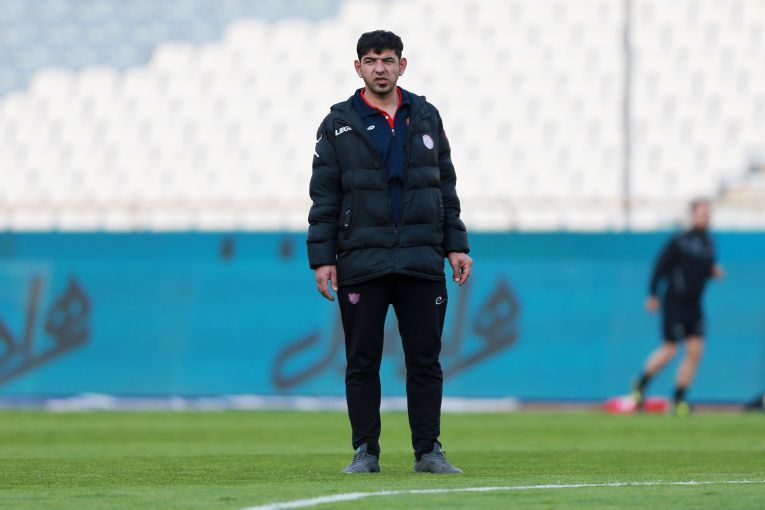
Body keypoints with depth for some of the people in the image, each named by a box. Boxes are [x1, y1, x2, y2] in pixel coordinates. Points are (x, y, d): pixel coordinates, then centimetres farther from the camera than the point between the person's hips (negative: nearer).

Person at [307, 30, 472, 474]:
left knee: (426, 361, 3)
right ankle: (366, 451, 8)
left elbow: (446, 187, 14)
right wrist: (322, 258, -5)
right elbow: (324, 197, 2)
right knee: (362, 362, 1)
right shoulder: (339, 125, 4)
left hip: (421, 263, 2)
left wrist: (455, 246, 7)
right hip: (360, 265, -2)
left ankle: (428, 450, 9)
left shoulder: (426, 118, 11)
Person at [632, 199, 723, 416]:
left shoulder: (709, 245, 8)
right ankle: (640, 386, 18)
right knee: (670, 350, -5)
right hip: (674, 303, -6)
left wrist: (714, 272, -2)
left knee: (695, 350, -2)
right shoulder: (679, 242, -12)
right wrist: (653, 294, -10)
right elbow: (661, 266, -9)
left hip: (694, 304, 6)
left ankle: (679, 399, 7)